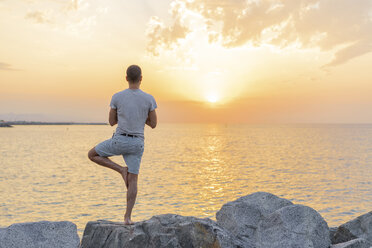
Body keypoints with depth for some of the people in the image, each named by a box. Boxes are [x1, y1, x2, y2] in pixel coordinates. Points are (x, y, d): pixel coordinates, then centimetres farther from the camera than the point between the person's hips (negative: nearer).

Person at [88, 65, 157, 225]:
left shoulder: (117, 97, -5)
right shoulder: (149, 99, -4)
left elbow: (112, 122, 5)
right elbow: (153, 124, 4)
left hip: (120, 141, -2)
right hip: (137, 144, 2)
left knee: (92, 155, 21)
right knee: (133, 181, 8)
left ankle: (122, 170, 7)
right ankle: (127, 217, 3)